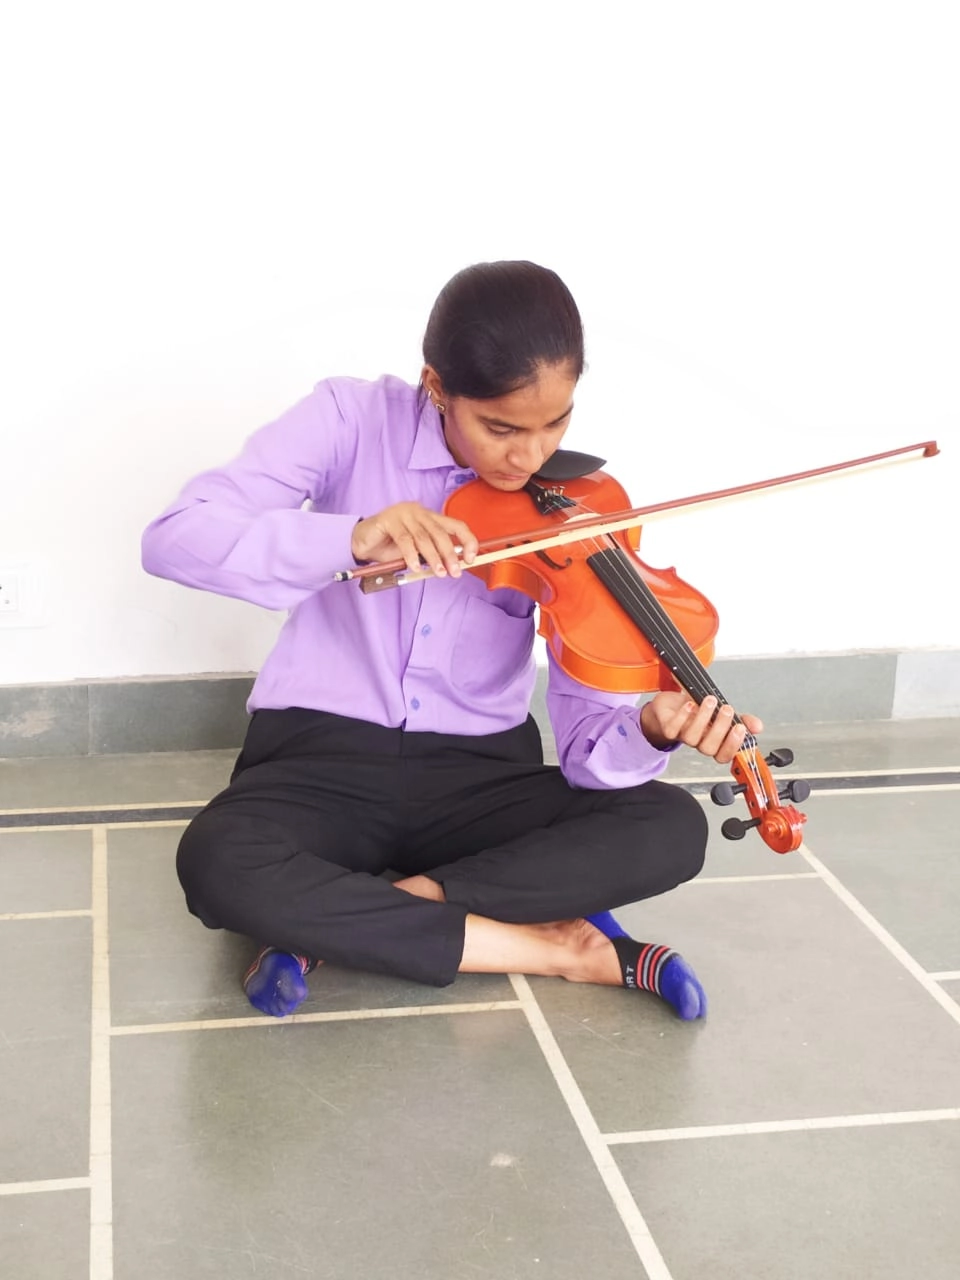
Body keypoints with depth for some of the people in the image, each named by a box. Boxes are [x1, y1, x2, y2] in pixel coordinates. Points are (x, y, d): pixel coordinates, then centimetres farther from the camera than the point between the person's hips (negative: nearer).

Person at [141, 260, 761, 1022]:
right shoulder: (353, 421, -10)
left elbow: (588, 733, -12)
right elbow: (174, 539, -22)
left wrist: (648, 732, -37)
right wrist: (352, 538, -37)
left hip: (480, 776, 2)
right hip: (324, 759, -2)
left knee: (672, 828, -23)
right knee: (219, 862, -34)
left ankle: (346, 922, -21)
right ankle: (567, 949, -24)